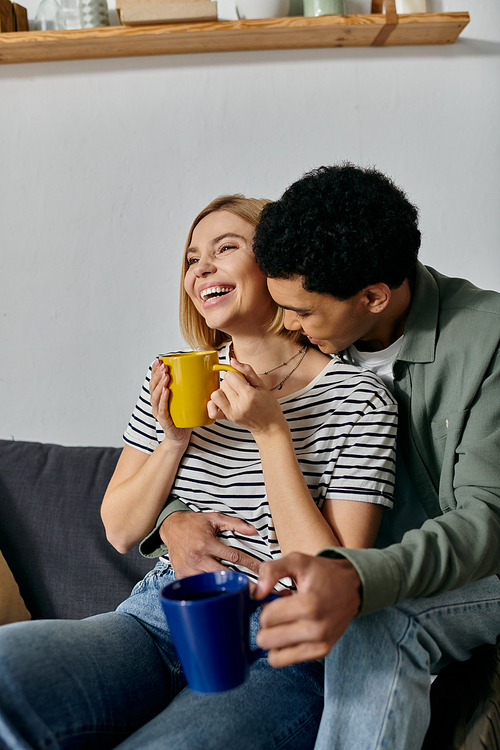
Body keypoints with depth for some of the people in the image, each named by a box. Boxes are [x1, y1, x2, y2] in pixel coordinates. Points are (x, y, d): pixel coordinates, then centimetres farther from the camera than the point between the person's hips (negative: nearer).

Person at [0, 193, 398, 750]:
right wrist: (174, 438, -7)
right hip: (160, 619, 4)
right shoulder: (173, 378, 8)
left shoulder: (357, 399, -6)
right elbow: (120, 532, 11)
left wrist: (271, 432, -16)